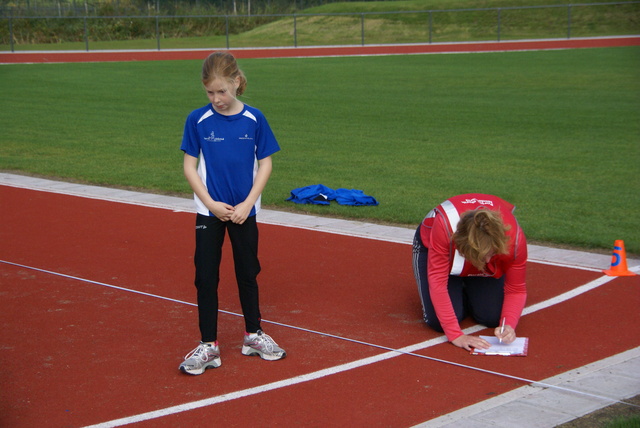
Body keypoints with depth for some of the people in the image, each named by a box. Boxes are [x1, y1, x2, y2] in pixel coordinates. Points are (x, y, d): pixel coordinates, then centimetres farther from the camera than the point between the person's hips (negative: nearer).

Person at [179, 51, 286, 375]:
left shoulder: (254, 119, -6)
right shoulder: (198, 120, -6)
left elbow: (265, 164, -1)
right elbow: (190, 166, -2)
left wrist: (246, 204, -10)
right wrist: (211, 203, -11)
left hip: (244, 212, 1)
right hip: (209, 212, 0)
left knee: (248, 273, 13)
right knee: (206, 277, 1)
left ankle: (253, 335, 28)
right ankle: (208, 345, 11)